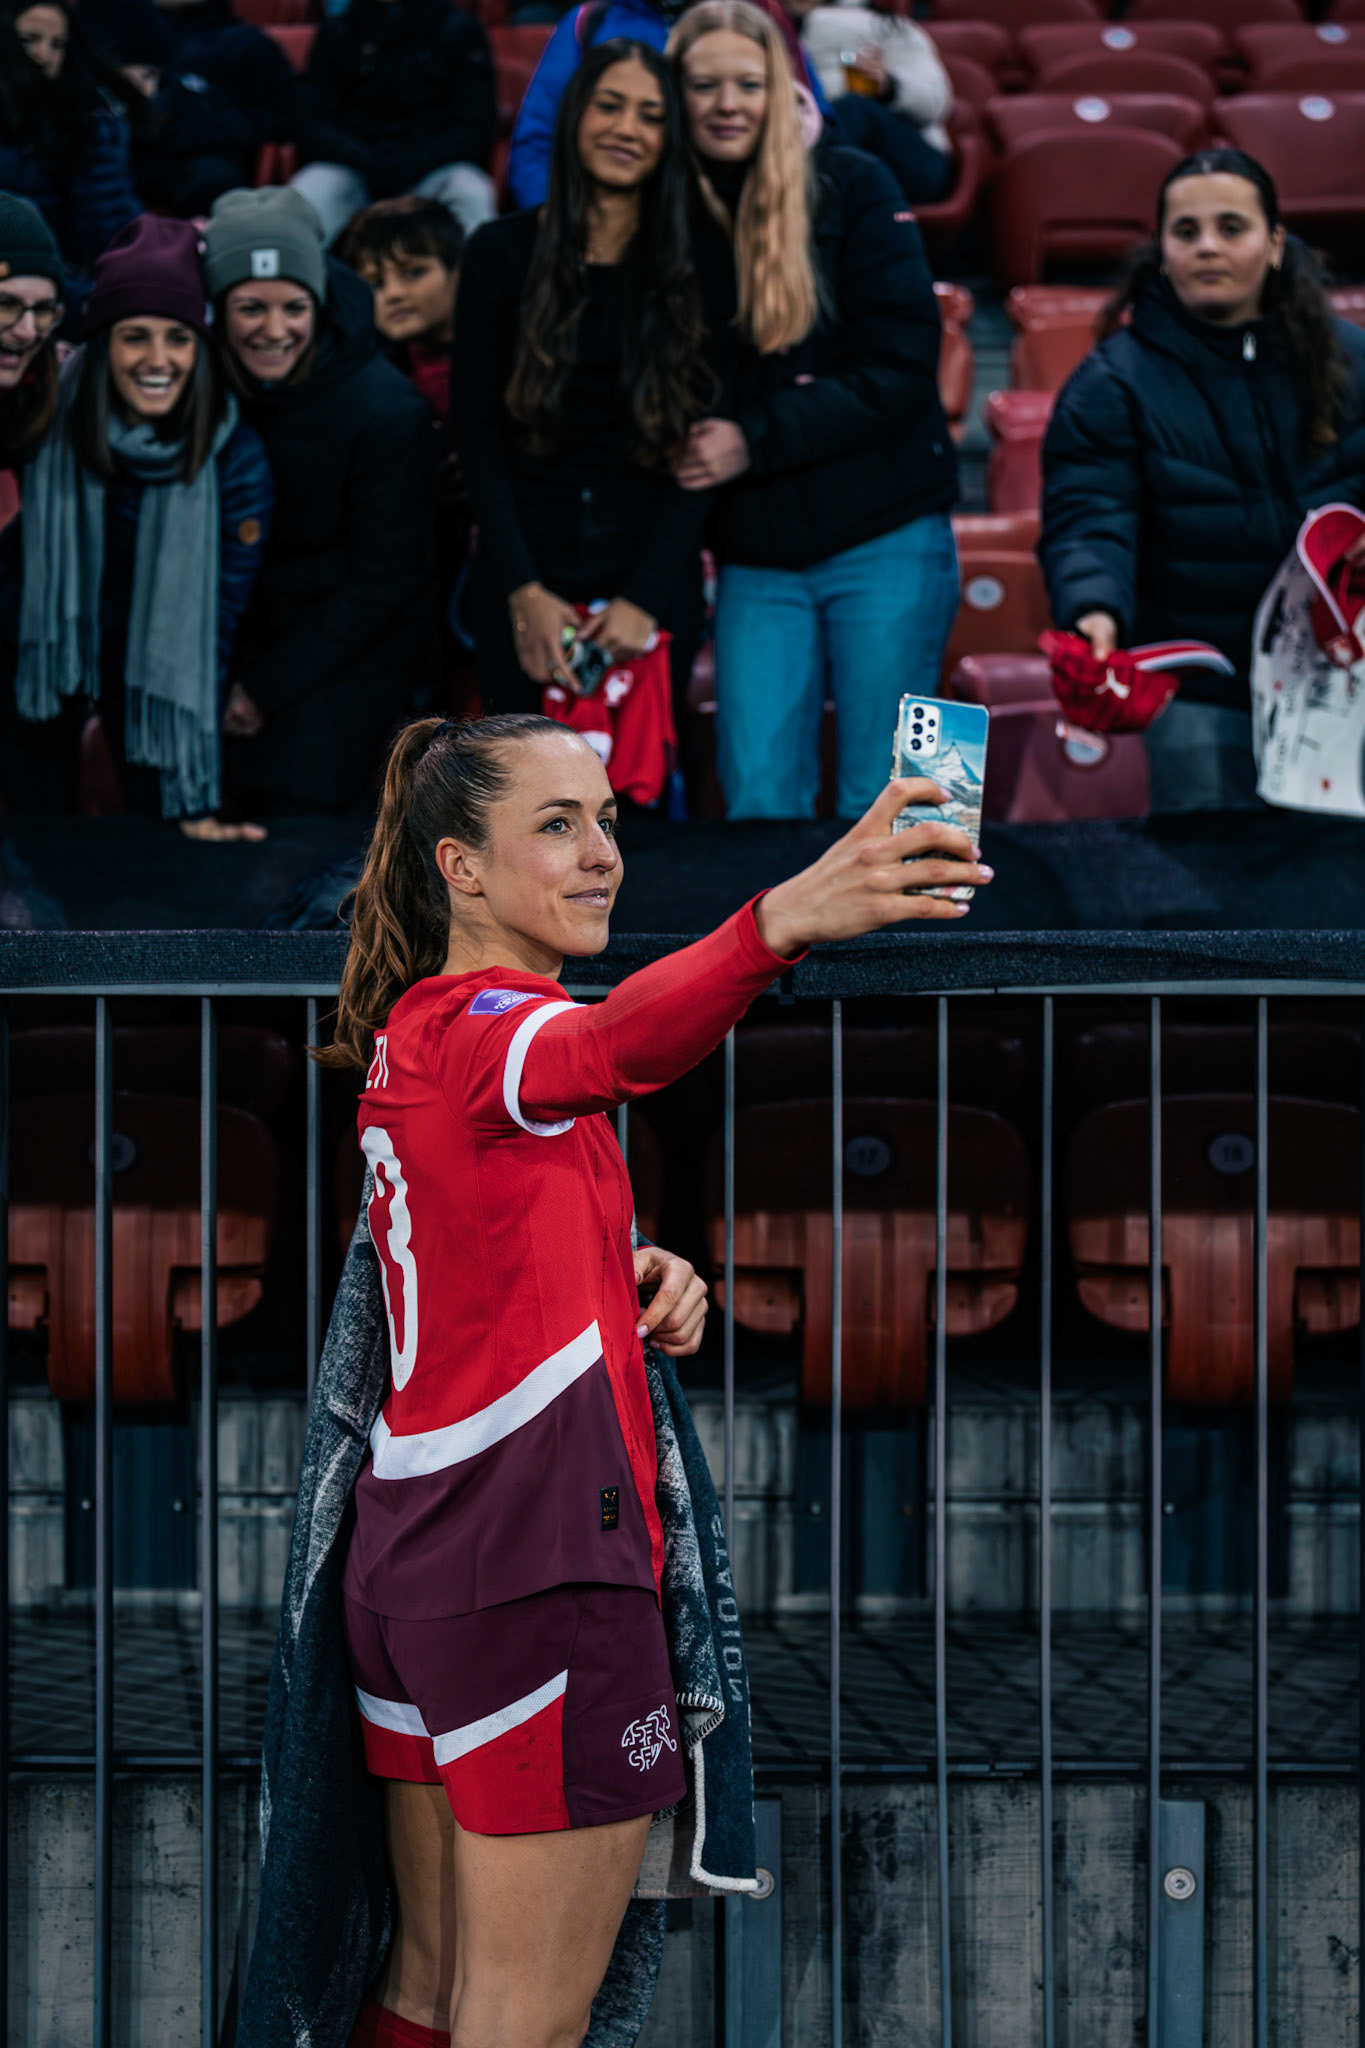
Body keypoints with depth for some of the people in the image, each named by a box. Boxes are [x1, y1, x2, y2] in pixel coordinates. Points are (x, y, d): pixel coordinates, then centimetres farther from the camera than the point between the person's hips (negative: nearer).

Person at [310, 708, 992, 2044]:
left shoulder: (410, 1034, 15)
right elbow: (619, 1045, -40)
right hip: (535, 1557, -10)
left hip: (413, 1544, 10)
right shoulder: (486, 1024, -14)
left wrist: (621, 1292, 6)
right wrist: (785, 919, -58)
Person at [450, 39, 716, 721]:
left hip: (655, 582, 0)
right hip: (524, 575, 0)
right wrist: (524, 591, -8)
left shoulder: (688, 271, 3)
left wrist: (645, 599, -10)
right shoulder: (502, 252, 3)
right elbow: (477, 432, 1)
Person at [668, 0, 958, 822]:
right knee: (757, 802, -2)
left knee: (881, 803, -1)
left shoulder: (849, 187, -3)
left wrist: (755, 442, -13)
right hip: (756, 557, 3)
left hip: (883, 539, -3)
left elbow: (902, 365, -10)